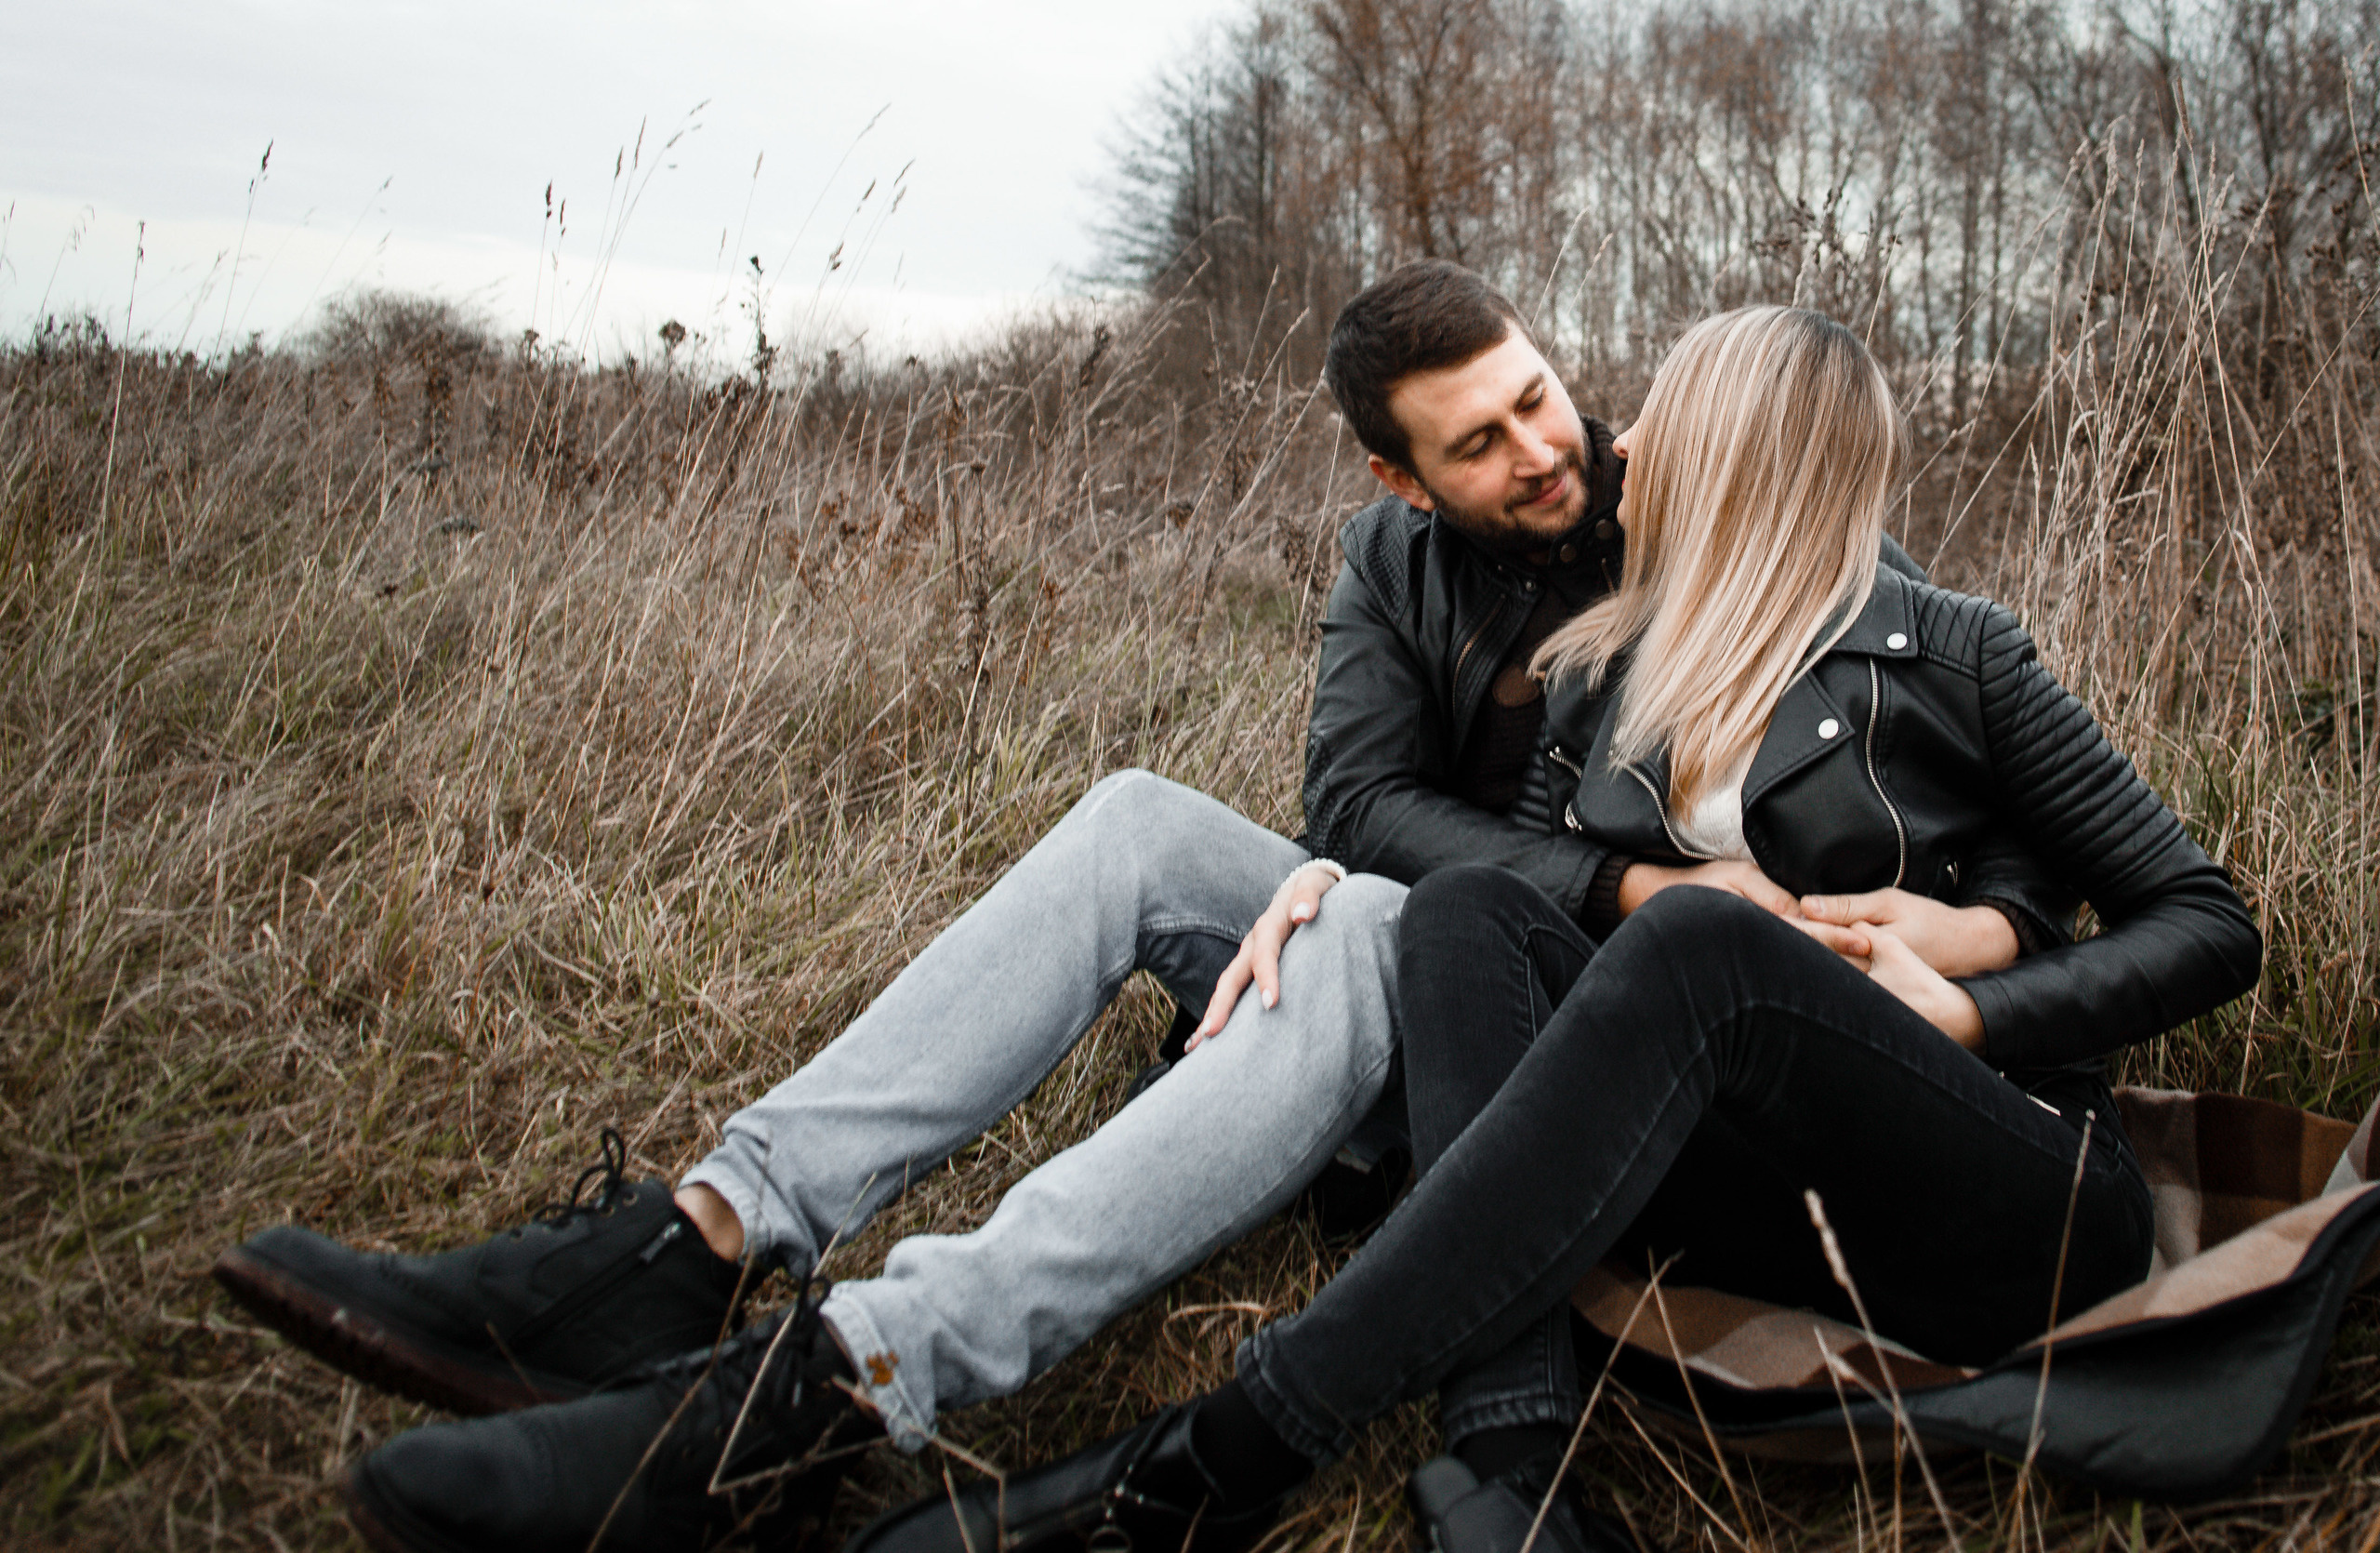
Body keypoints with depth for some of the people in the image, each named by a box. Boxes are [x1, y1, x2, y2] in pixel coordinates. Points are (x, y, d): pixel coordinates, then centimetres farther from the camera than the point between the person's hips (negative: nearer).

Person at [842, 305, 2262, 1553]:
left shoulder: (1950, 654, 1)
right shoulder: (1600, 682, 14)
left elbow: (2214, 926, 2)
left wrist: (1968, 1013, -12)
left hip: (2028, 1210, -4)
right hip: (1791, 1209, 4)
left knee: (1695, 942, -32)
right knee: (1472, 908, -17)